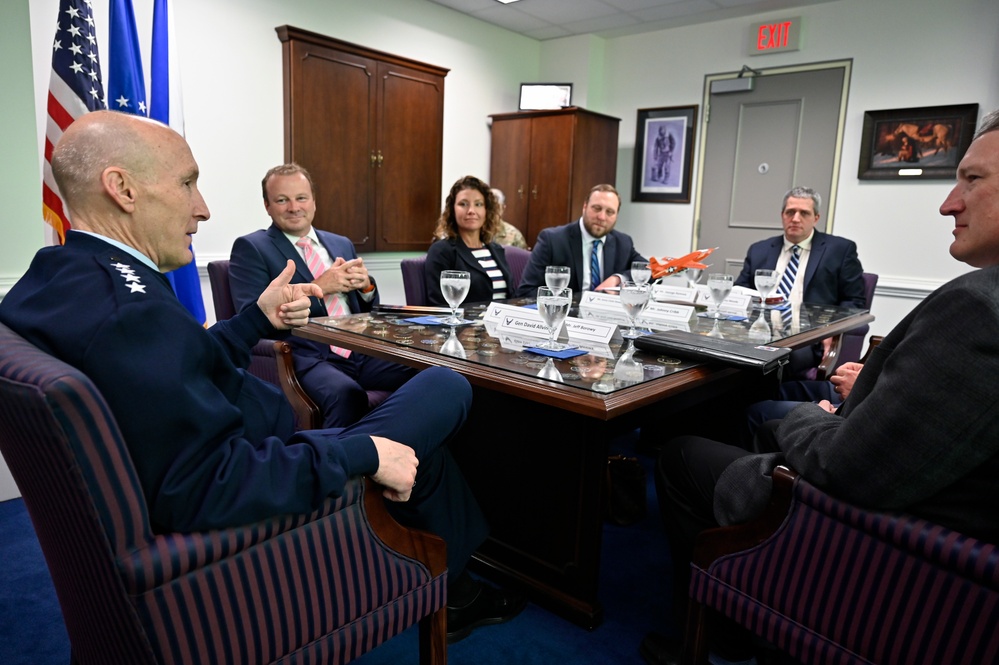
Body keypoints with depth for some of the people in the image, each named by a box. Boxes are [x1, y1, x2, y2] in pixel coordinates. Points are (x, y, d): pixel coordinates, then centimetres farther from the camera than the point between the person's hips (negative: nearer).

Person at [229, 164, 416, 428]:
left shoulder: (342, 244, 20)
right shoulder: (251, 248, 5)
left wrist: (365, 285, -1)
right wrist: (318, 288, -12)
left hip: (362, 351, 5)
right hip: (306, 357, -5)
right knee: (347, 395, -37)